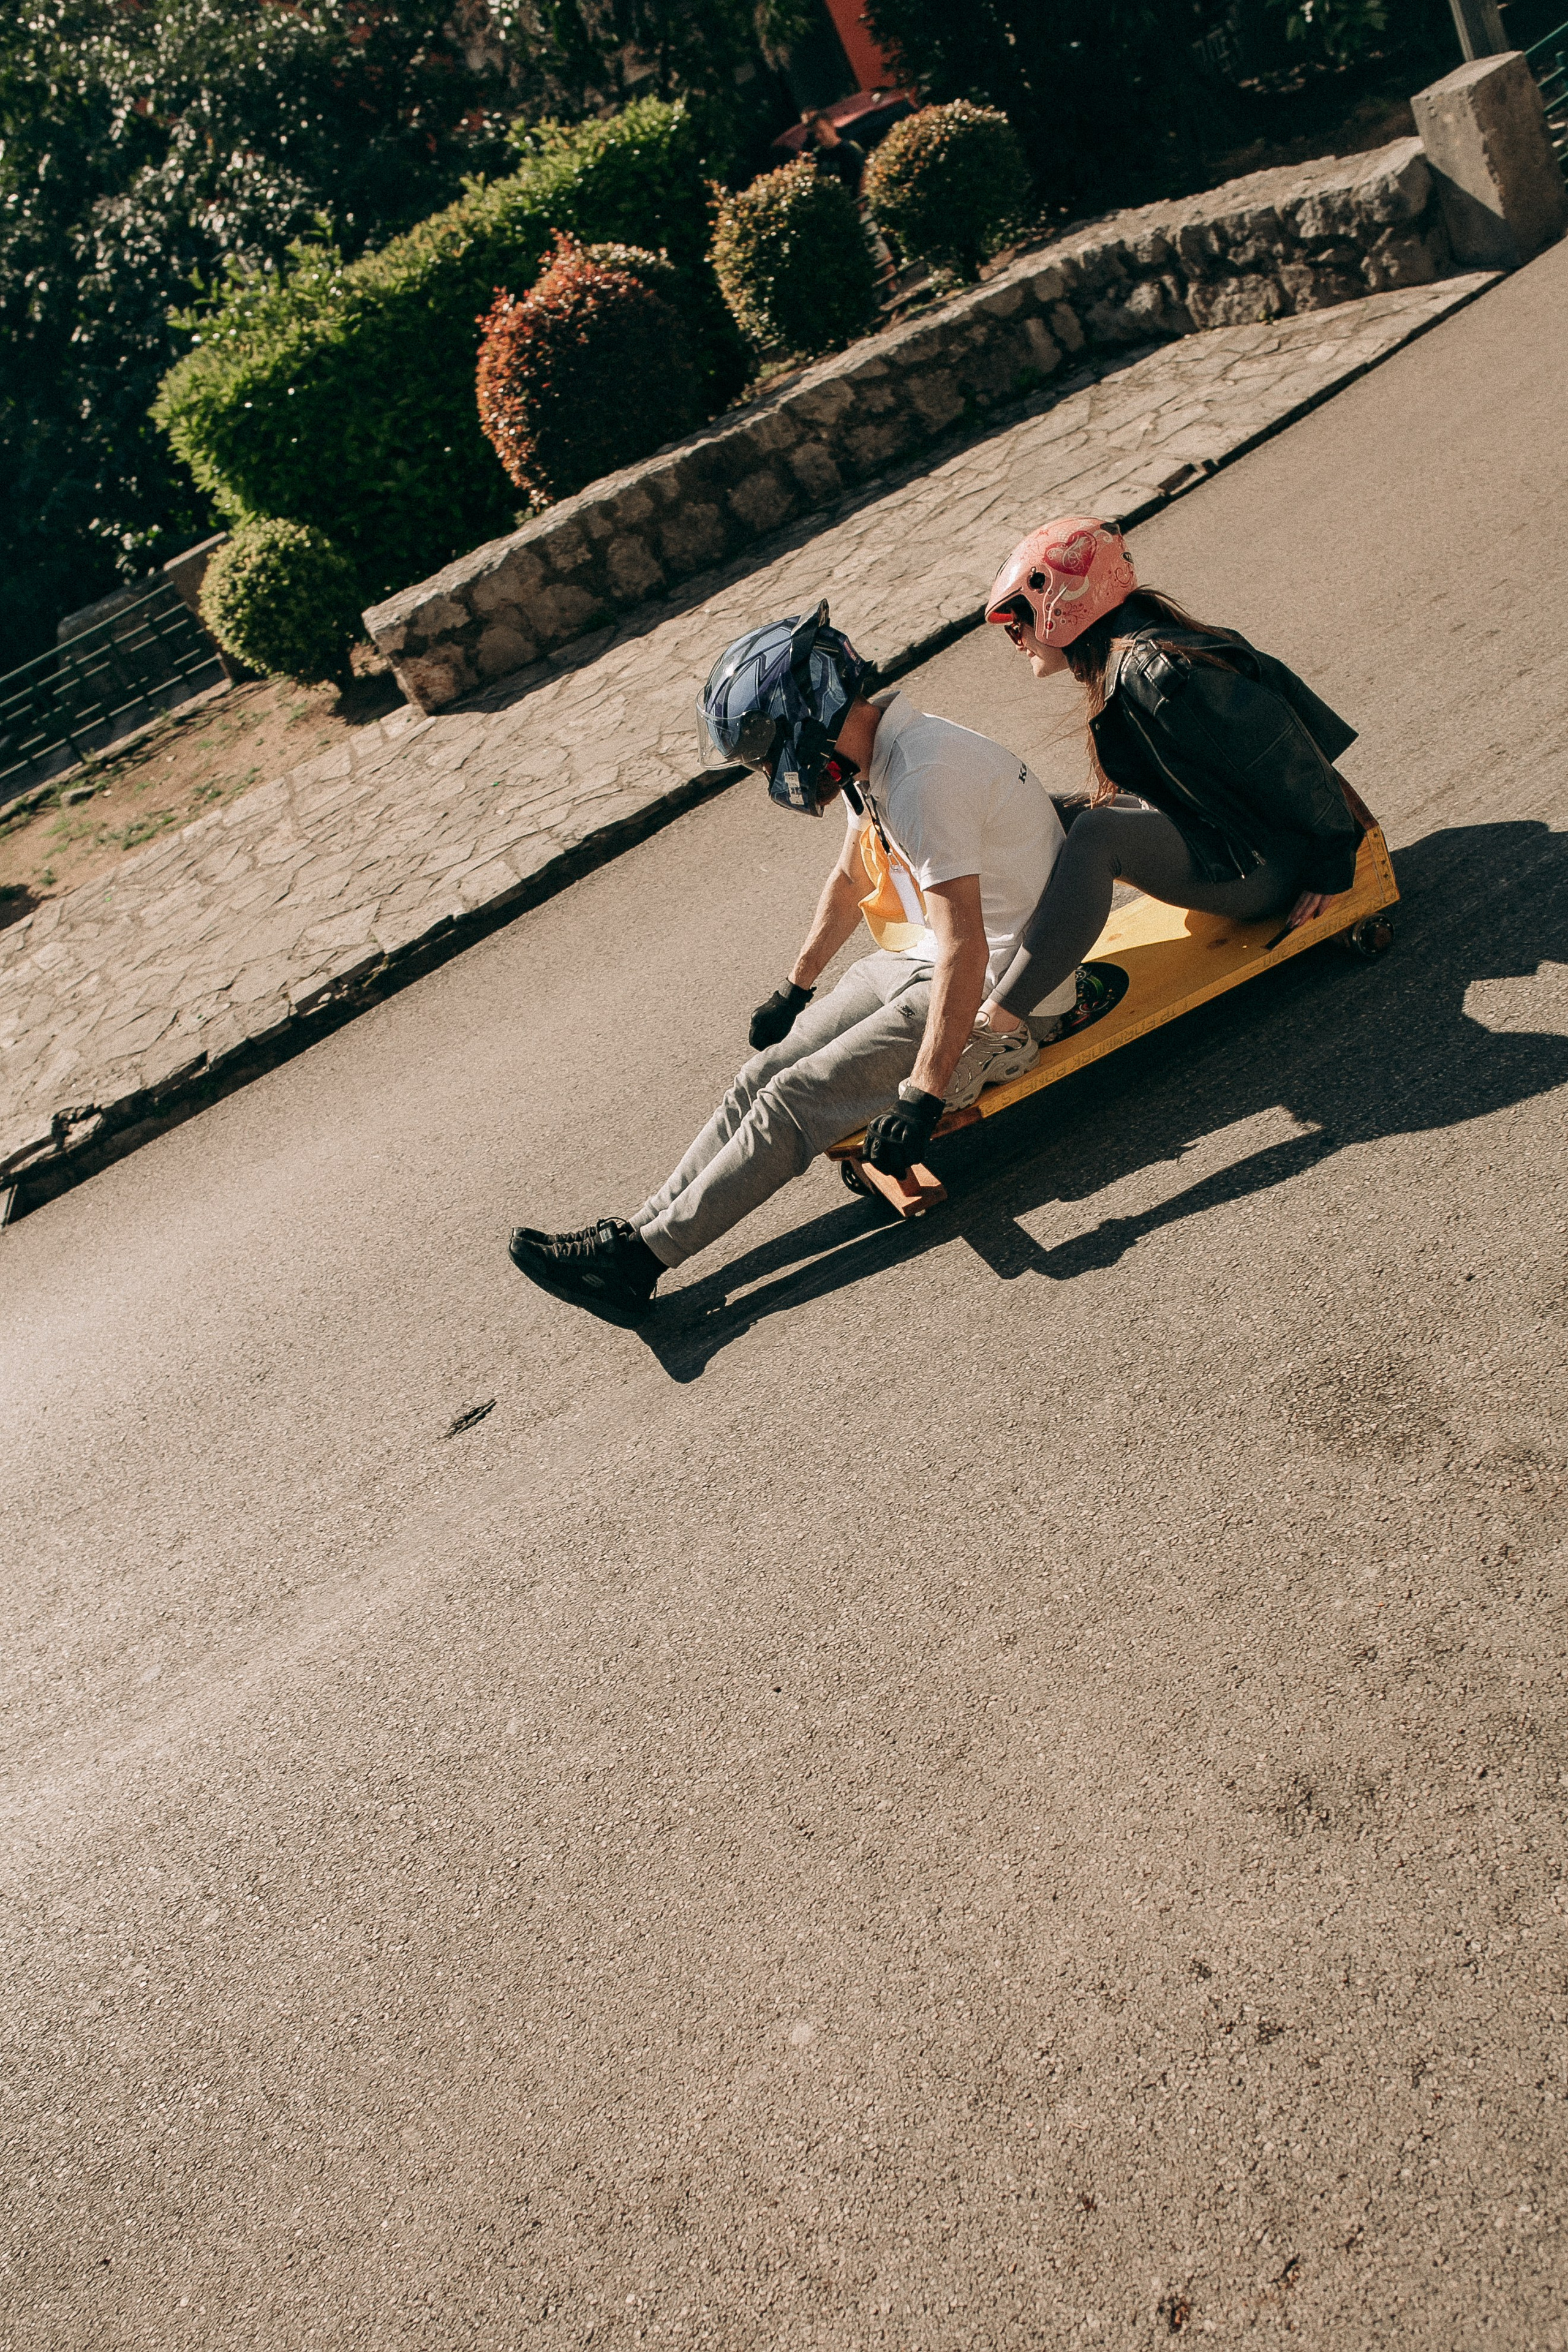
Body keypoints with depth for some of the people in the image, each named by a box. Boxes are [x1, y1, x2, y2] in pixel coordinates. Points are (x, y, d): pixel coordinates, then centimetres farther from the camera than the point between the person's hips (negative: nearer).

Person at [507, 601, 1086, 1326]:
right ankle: (639, 1230, 1)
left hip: (999, 1000, -9)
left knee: (796, 1100, -15)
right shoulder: (874, 756, 4)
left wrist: (922, 1097, -29)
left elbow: (964, 951, -30)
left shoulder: (925, 778, -26)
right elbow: (851, 879, 21)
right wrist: (796, 988, 30)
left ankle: (637, 1255, -9)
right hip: (923, 961, 9)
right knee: (765, 1076, 0)